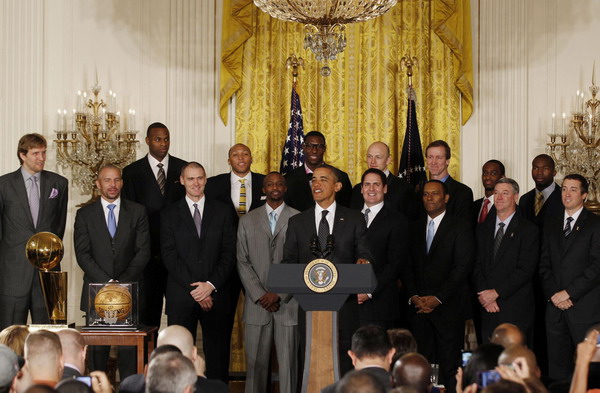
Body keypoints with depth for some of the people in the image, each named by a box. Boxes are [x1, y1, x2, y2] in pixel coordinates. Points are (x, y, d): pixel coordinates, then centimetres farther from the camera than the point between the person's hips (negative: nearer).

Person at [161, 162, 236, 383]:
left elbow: (229, 254, 5)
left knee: (218, 355, 1)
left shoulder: (222, 212, 11)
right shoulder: (169, 215, 8)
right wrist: (193, 289, -9)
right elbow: (169, 256, -1)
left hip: (216, 294, 1)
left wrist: (211, 285, -8)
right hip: (181, 296, -1)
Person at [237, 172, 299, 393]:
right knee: (256, 362, 2)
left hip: (288, 303, -2)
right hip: (257, 305, 2)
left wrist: (278, 293, -8)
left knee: (288, 362, -2)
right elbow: (242, 261, 6)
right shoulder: (248, 221, 11)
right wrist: (260, 295, -5)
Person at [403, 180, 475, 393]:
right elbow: (408, 266, 14)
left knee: (449, 364, -5)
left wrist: (438, 299, -12)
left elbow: (462, 267, -8)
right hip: (419, 307, 4)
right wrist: (413, 296, -2)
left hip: (448, 307, -4)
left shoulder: (460, 228, 0)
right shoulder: (415, 228, 15)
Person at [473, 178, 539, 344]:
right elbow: (477, 266, 10)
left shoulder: (528, 230, -2)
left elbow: (525, 270, -10)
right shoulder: (483, 229, 15)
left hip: (516, 311, -4)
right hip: (488, 310, 5)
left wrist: (496, 292, -13)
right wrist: (485, 295, -5)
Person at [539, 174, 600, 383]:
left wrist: (569, 293, -12)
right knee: (557, 367, 5)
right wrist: (553, 294, -3)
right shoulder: (551, 226, 17)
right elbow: (544, 264, 13)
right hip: (556, 306, 5)